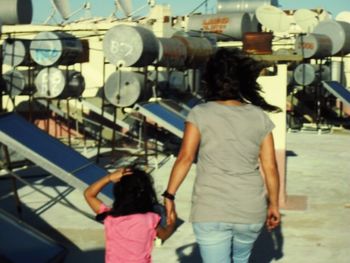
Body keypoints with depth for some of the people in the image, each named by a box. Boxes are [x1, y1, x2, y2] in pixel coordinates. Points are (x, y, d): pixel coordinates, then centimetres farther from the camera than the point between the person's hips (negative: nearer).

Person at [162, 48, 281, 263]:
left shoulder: (200, 114, -5)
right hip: (251, 212, 3)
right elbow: (270, 167, 2)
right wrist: (273, 205, 12)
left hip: (211, 212, -3)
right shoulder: (259, 117, 1)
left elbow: (185, 158, -13)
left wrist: (169, 195, -7)